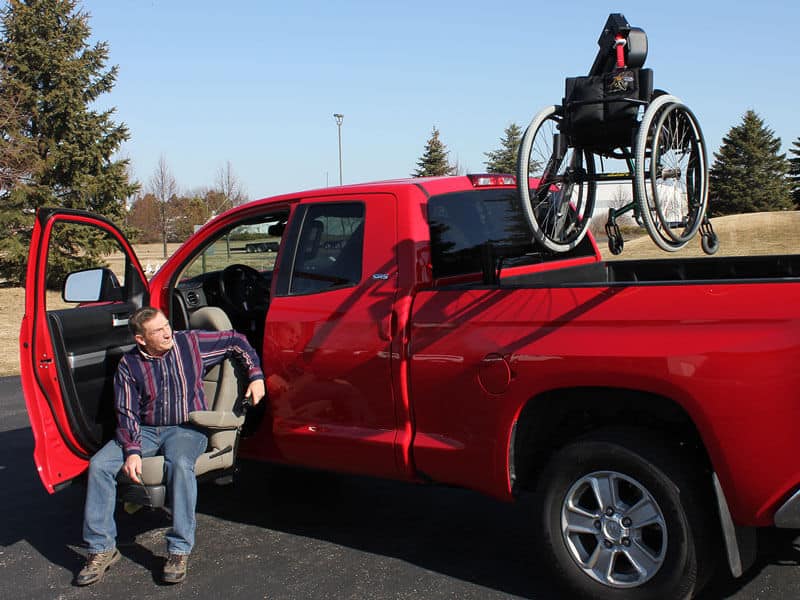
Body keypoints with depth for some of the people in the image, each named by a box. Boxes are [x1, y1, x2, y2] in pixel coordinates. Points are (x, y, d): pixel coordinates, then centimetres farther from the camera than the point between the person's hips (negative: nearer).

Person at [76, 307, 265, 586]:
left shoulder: (191, 343, -2)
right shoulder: (129, 364, 0)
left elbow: (236, 341, 8)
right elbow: (127, 413, -1)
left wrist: (255, 376, -2)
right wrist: (132, 451, -16)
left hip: (186, 428, -3)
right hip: (145, 430, 3)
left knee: (180, 464, -37)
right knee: (99, 465, -18)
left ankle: (179, 550, -29)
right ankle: (102, 548, -8)